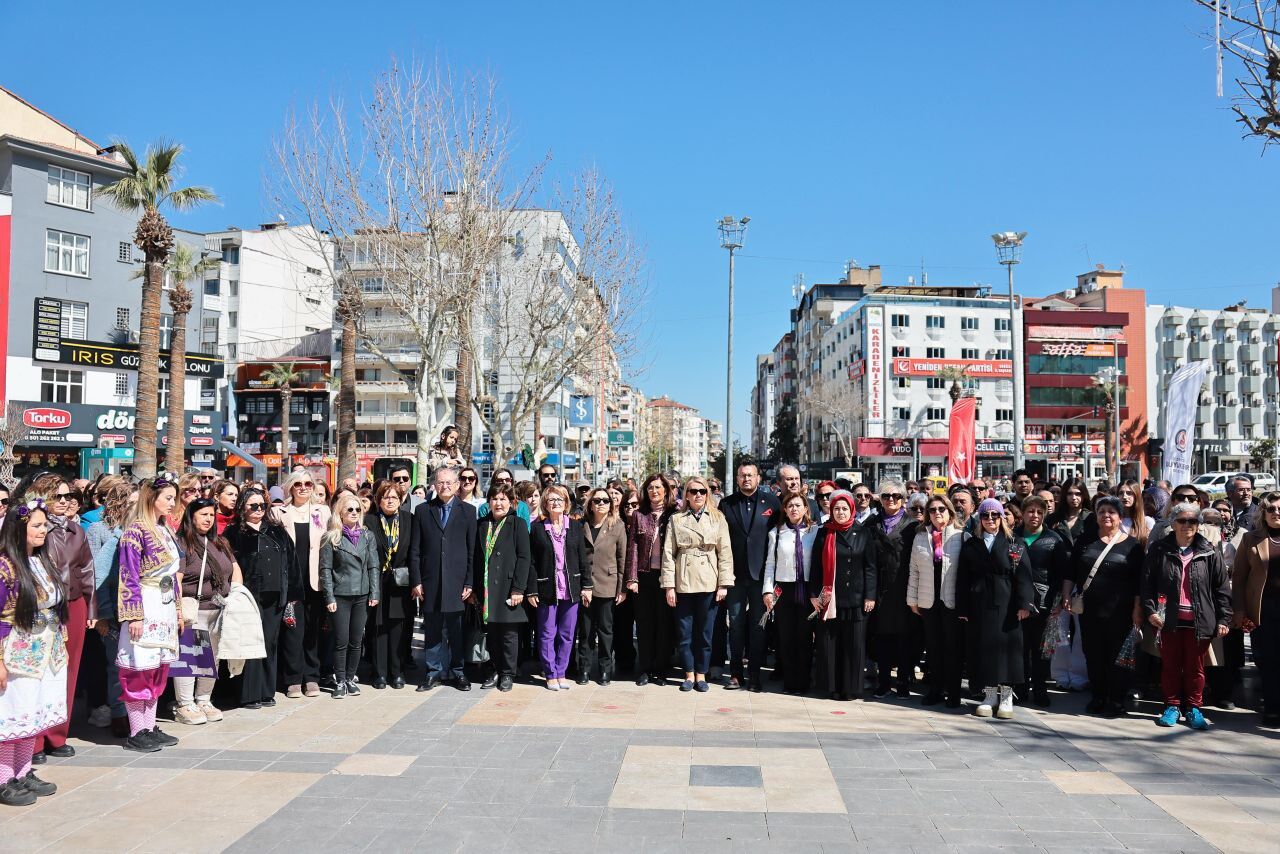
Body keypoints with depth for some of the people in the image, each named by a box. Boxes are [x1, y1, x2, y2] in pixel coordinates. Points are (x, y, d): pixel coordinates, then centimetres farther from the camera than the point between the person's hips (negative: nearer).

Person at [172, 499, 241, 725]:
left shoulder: (221, 544, 16)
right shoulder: (182, 543, -7)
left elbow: (235, 570, 20)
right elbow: (175, 579, -13)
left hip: (219, 612, 7)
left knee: (211, 657, 11)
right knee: (188, 657, -7)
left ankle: (204, 701, 22)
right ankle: (185, 707, 0)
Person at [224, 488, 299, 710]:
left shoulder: (276, 531, 14)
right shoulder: (235, 533, 1)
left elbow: (290, 562, 13)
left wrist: (292, 592, 7)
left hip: (275, 598, 4)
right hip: (250, 598, -4)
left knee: (270, 644, 8)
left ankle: (267, 692, 16)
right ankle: (249, 695, 3)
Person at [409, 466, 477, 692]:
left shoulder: (468, 511, 5)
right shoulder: (422, 511, 7)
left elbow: (472, 551, 3)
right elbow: (415, 550, 5)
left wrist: (469, 583, -3)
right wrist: (416, 581, -1)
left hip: (457, 581, -1)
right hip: (430, 581, 1)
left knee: (456, 630, 5)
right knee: (432, 630, 7)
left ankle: (457, 672, 16)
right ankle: (434, 671, 18)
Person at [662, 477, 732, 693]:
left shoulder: (718, 519, 5)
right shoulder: (676, 520, 4)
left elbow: (725, 552, 2)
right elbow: (668, 553, 1)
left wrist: (724, 584, -4)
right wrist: (669, 585, -4)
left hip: (709, 583, 0)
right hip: (683, 583, 0)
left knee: (705, 632, 6)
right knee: (684, 632, 5)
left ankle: (701, 675, 18)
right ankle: (689, 674, 18)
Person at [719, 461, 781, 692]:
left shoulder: (771, 501, 2)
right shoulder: (726, 504, 5)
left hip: (761, 574, -1)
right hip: (735, 574, 1)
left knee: (758, 625, 5)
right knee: (736, 624, 6)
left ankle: (755, 674, 11)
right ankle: (735, 673, 13)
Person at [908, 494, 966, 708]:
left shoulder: (962, 536, -3)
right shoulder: (920, 537, 8)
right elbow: (914, 570, 9)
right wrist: (912, 599, 7)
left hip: (952, 600, -3)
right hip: (928, 601, 3)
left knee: (952, 646, 4)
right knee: (932, 646, 9)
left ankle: (953, 691, 13)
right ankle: (935, 689, 19)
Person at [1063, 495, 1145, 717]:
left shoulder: (1132, 545, 2)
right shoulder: (1085, 542, 10)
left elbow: (1139, 580, 0)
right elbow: (1071, 573, 11)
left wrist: (1138, 608, -6)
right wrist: (1066, 597, 2)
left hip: (1120, 612, -3)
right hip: (1089, 610, 3)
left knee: (1117, 656, 1)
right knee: (1093, 655, 8)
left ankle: (1116, 700, 12)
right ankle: (1098, 697, 19)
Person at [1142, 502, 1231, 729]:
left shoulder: (1210, 554, 2)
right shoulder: (1159, 550, 1)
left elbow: (1222, 588, 4)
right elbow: (1147, 582, 1)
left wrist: (1223, 619, -1)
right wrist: (1150, 610, -9)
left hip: (1199, 621, 0)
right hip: (1169, 619, 0)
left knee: (1195, 666, 8)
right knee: (1170, 665, 8)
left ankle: (1194, 708, 20)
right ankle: (1172, 706, 19)